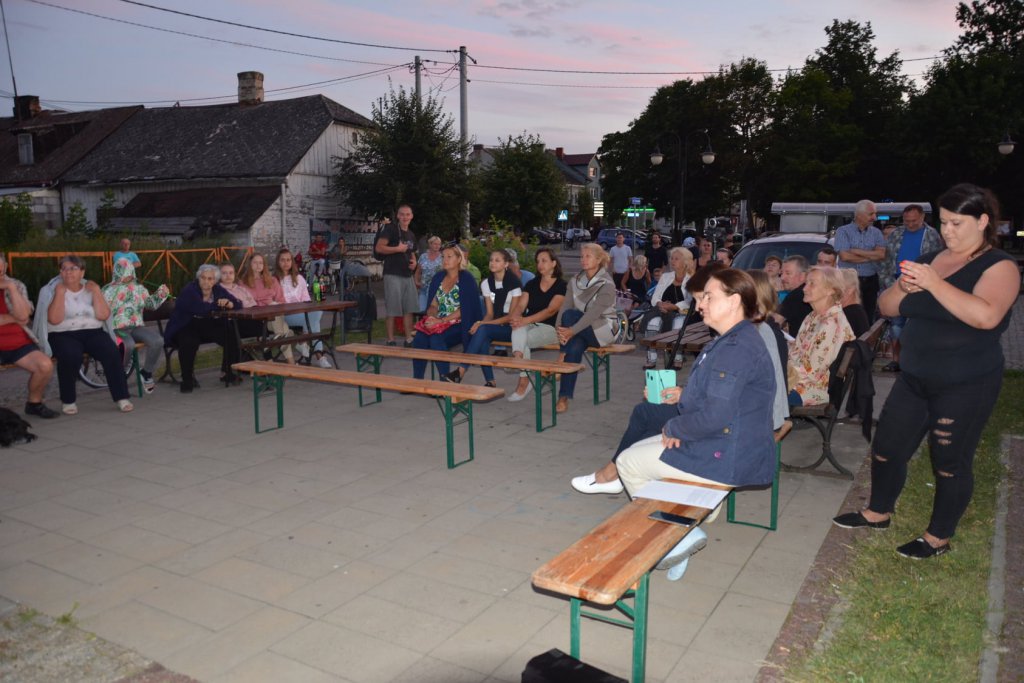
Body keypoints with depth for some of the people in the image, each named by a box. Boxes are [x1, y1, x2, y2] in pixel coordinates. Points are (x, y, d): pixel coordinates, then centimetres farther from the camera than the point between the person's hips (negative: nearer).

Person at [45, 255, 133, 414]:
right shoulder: (53, 290, 4)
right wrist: (60, 293, -12)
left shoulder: (90, 288, 11)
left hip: (93, 332, 2)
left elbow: (103, 315, -4)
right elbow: (55, 319, -13)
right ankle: (67, 401, -16)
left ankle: (121, 397, -19)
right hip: (63, 335, -2)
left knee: (112, 352, -28)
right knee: (71, 356, -35)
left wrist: (96, 291, -6)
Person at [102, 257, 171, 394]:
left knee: (158, 340, -26)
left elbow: (151, 304, 23)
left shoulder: (139, 287, 15)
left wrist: (161, 294, 6)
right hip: (117, 328, -4)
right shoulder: (108, 290, 5)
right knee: (128, 344, -38)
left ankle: (146, 372, -3)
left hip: (137, 326, 4)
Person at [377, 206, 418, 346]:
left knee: (409, 309, 8)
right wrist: (397, 248, -16)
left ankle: (408, 339, 16)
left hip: (408, 275, 7)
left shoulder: (411, 235, 19)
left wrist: (414, 262, 9)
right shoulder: (390, 229, -4)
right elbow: (379, 248, -12)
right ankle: (391, 341, 1)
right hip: (393, 275, -7)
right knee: (392, 310, -5)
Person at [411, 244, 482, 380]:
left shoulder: (466, 279, -3)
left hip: (459, 325, -5)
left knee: (436, 339, -33)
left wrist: (441, 320, -18)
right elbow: (433, 305, 13)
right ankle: (417, 381, -20)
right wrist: (432, 317, -9)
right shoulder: (438, 277, 15)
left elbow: (464, 309, -11)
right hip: (438, 323, 5)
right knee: (419, 339, -25)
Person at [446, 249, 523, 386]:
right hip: (494, 326, 5)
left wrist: (483, 324, -23)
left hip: (511, 328, -5)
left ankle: (461, 371, -34)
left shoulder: (514, 283, -11)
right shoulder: (486, 283, 6)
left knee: (483, 330, -32)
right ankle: (489, 382, -26)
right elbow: (489, 313, 5)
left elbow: (512, 316, -14)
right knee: (482, 339, -30)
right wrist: (481, 323, -20)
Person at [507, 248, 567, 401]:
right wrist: (516, 317, -21)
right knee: (518, 330, -32)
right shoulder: (531, 284, 17)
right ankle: (523, 380, -38)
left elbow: (551, 310, -15)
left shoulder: (562, 286, 0)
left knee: (522, 339, -32)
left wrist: (525, 320, -28)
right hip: (529, 325, 4)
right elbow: (520, 306, 5)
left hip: (550, 328, -4)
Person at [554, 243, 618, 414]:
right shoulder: (574, 281, 7)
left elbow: (594, 313, -25)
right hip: (581, 330, 5)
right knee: (575, 348, -30)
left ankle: (561, 360, -22)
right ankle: (564, 396, -30)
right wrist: (559, 329, -23)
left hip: (603, 330, -4)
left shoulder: (607, 284, -12)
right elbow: (564, 306, -3)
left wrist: (571, 331, -36)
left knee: (570, 315, -29)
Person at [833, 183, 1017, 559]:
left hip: (965, 387, -6)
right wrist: (902, 287, -13)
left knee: (950, 462, 6)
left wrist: (934, 283, -31)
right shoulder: (928, 260, 8)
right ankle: (878, 512, 33)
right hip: (914, 378, 6)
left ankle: (939, 537, 24)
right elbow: (886, 307, 8)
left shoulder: (999, 267, -10)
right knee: (886, 448, 12)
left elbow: (986, 316, -29)